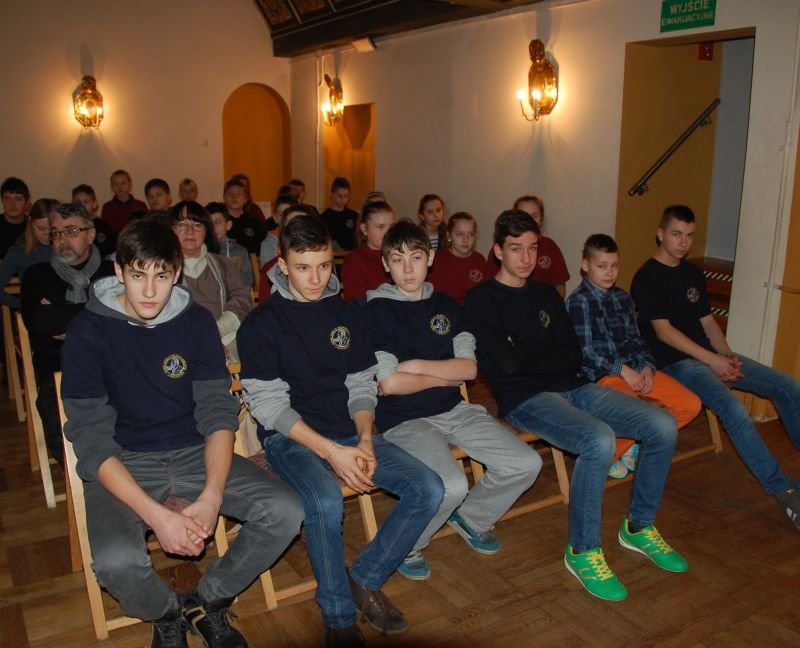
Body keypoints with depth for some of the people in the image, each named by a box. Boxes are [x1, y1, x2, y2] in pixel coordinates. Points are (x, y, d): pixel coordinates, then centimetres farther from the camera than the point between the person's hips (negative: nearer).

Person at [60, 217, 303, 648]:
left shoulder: (196, 322, -2)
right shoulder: (88, 332, -11)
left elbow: (218, 413, -4)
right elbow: (92, 440, -14)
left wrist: (211, 496, -21)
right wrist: (157, 515, -26)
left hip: (194, 452, 3)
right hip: (123, 463, -2)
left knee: (285, 513, -17)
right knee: (115, 561, -31)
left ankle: (206, 603, 9)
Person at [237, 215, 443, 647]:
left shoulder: (348, 315, 9)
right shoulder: (261, 325, -5)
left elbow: (362, 388, 10)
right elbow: (269, 407, -10)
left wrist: (365, 440, -9)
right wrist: (330, 451, -20)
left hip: (349, 433, 5)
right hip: (290, 438, -5)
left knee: (428, 489, -13)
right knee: (325, 502, -35)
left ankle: (366, 579, 5)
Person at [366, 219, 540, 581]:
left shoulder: (445, 305, 11)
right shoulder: (377, 310, -6)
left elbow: (469, 368, 1)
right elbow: (389, 384, -16)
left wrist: (417, 366, -12)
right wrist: (443, 375, -4)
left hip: (454, 411, 6)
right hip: (404, 419, -6)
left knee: (526, 463, -7)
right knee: (452, 486, -30)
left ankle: (470, 518, 20)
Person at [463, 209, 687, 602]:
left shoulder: (546, 295, 18)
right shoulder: (482, 300, -2)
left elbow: (574, 356, 9)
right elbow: (508, 363, -15)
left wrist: (529, 356, -5)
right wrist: (551, 353, 1)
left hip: (572, 387, 7)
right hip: (525, 399, -7)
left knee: (663, 426, -7)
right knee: (599, 441, -33)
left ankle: (639, 527, 13)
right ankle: (582, 552, -12)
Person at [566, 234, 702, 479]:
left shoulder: (622, 297, 15)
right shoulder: (578, 301, -7)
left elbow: (635, 339, 15)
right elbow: (584, 351, -13)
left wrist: (647, 366, -4)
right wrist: (623, 370, -18)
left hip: (635, 369, 8)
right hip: (602, 374, -7)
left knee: (691, 404, -3)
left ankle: (634, 444, 13)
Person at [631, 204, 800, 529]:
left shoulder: (693, 274, 16)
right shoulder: (647, 278, -8)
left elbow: (707, 321, 17)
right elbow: (663, 331, -15)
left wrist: (727, 356, -1)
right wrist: (712, 360, -18)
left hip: (708, 355, 8)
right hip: (675, 361, -8)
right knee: (735, 410, -30)